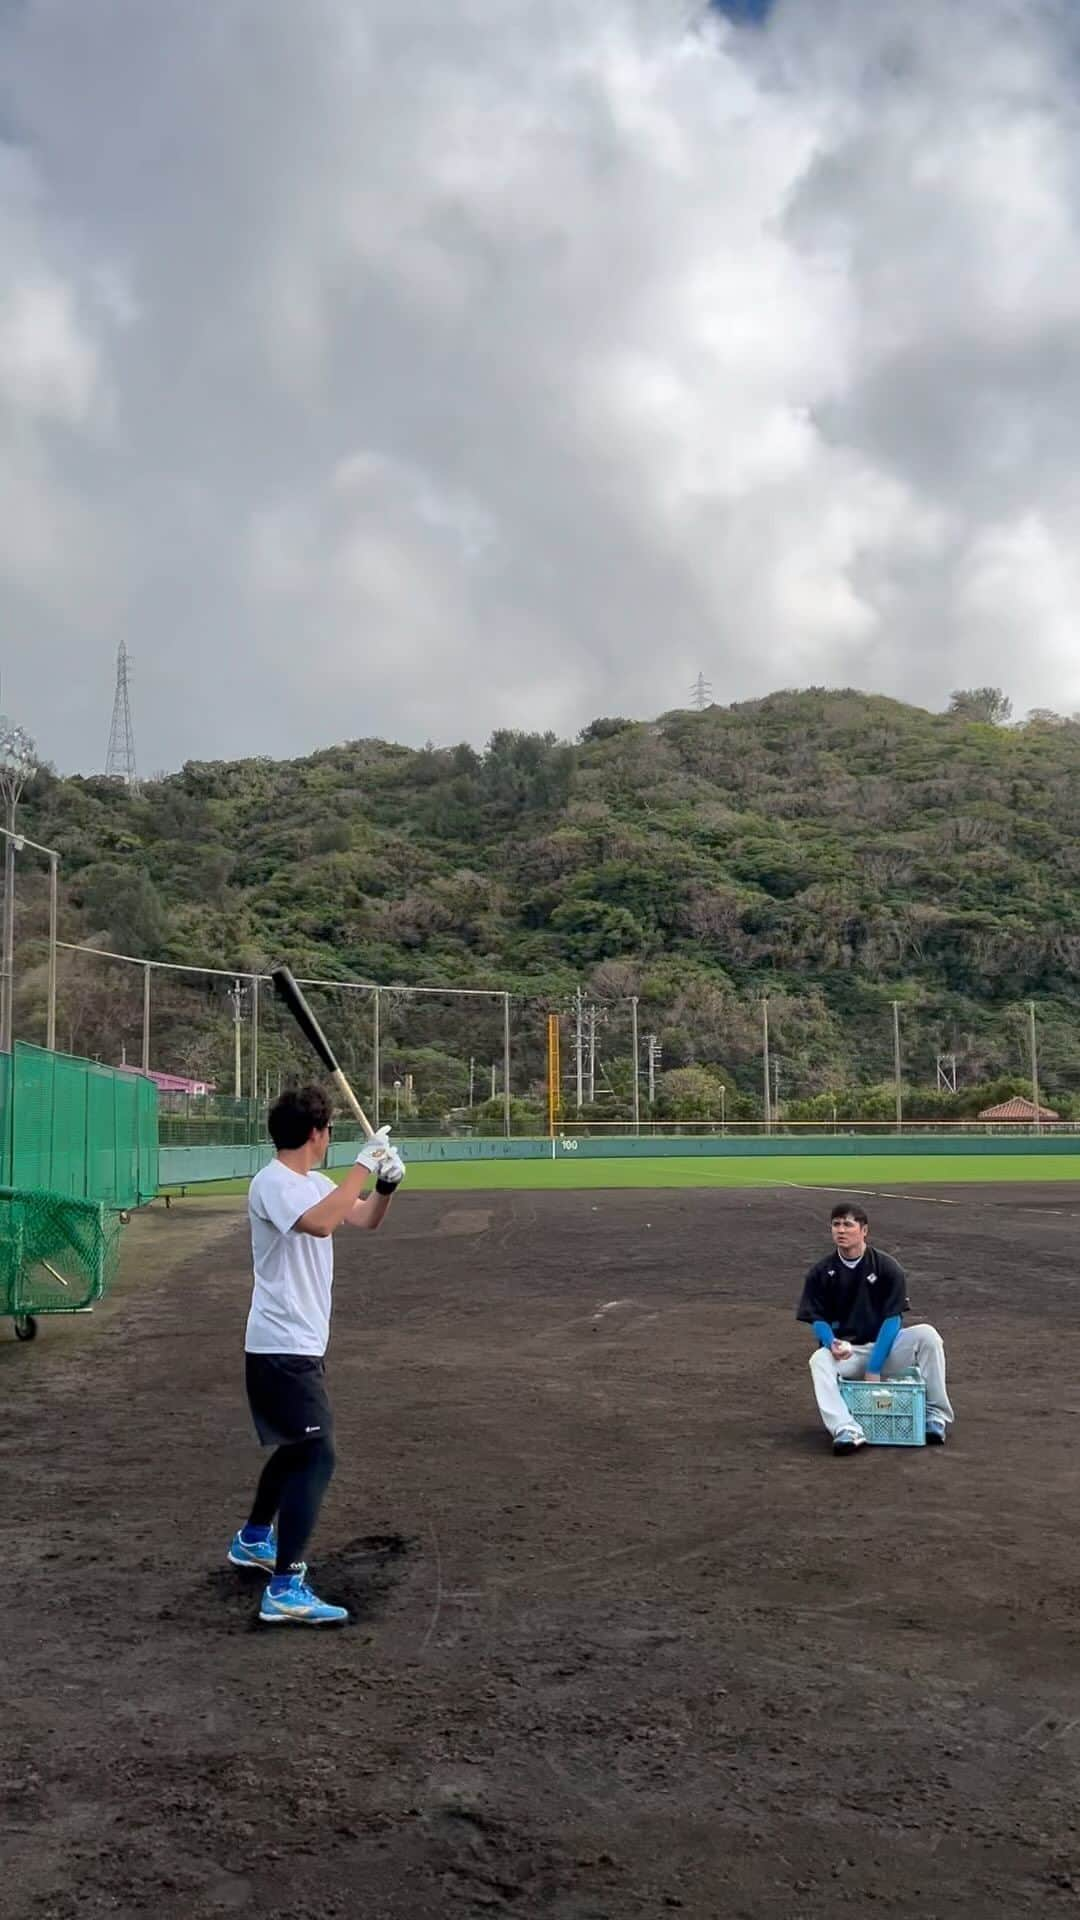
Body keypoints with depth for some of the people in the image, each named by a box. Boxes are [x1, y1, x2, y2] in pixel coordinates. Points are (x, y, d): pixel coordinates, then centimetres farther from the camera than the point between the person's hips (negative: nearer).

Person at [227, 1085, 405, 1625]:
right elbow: (321, 1224, -37)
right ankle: (285, 1590, -16)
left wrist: (386, 1185, -5)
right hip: (282, 1347, -10)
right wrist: (363, 1163, -32)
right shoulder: (273, 1184, -19)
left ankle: (254, 1539, 44)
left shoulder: (313, 1184, 10)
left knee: (298, 1446, 25)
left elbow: (365, 1219, 16)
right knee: (317, 1457, -15)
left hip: (302, 1344, 10)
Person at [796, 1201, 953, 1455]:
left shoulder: (887, 1267, -7)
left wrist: (873, 1368, -18)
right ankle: (847, 1431, -44)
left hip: (885, 1347, -1)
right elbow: (818, 1319, -1)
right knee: (819, 1361, -31)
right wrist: (832, 1344, -25)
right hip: (847, 1352, 1)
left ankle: (936, 1415, -15)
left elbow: (892, 1319, -11)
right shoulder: (820, 1273, -2)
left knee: (927, 1335, -26)